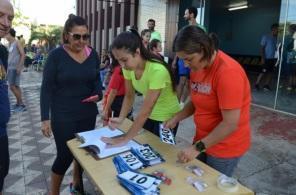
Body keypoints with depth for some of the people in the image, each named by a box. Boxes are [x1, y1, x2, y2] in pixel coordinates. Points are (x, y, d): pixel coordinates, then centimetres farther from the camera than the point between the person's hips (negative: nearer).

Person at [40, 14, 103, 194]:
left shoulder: (93, 54, 0)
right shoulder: (56, 55, -11)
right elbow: (47, 88, -9)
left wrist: (98, 94, -9)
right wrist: (45, 118, -13)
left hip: (88, 113, 4)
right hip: (63, 116, -4)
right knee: (65, 155, 2)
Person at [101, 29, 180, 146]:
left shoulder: (157, 70, -33)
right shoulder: (128, 67, -14)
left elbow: (146, 110, -31)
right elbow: (129, 96, -3)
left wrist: (125, 138, -27)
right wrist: (120, 118, -19)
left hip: (166, 118, -5)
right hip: (149, 116, 6)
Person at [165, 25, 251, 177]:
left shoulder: (227, 72, -26)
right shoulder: (197, 67, -1)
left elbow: (230, 124, -25)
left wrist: (198, 147, -22)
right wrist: (176, 118, -4)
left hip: (225, 147, -7)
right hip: (203, 140, 7)